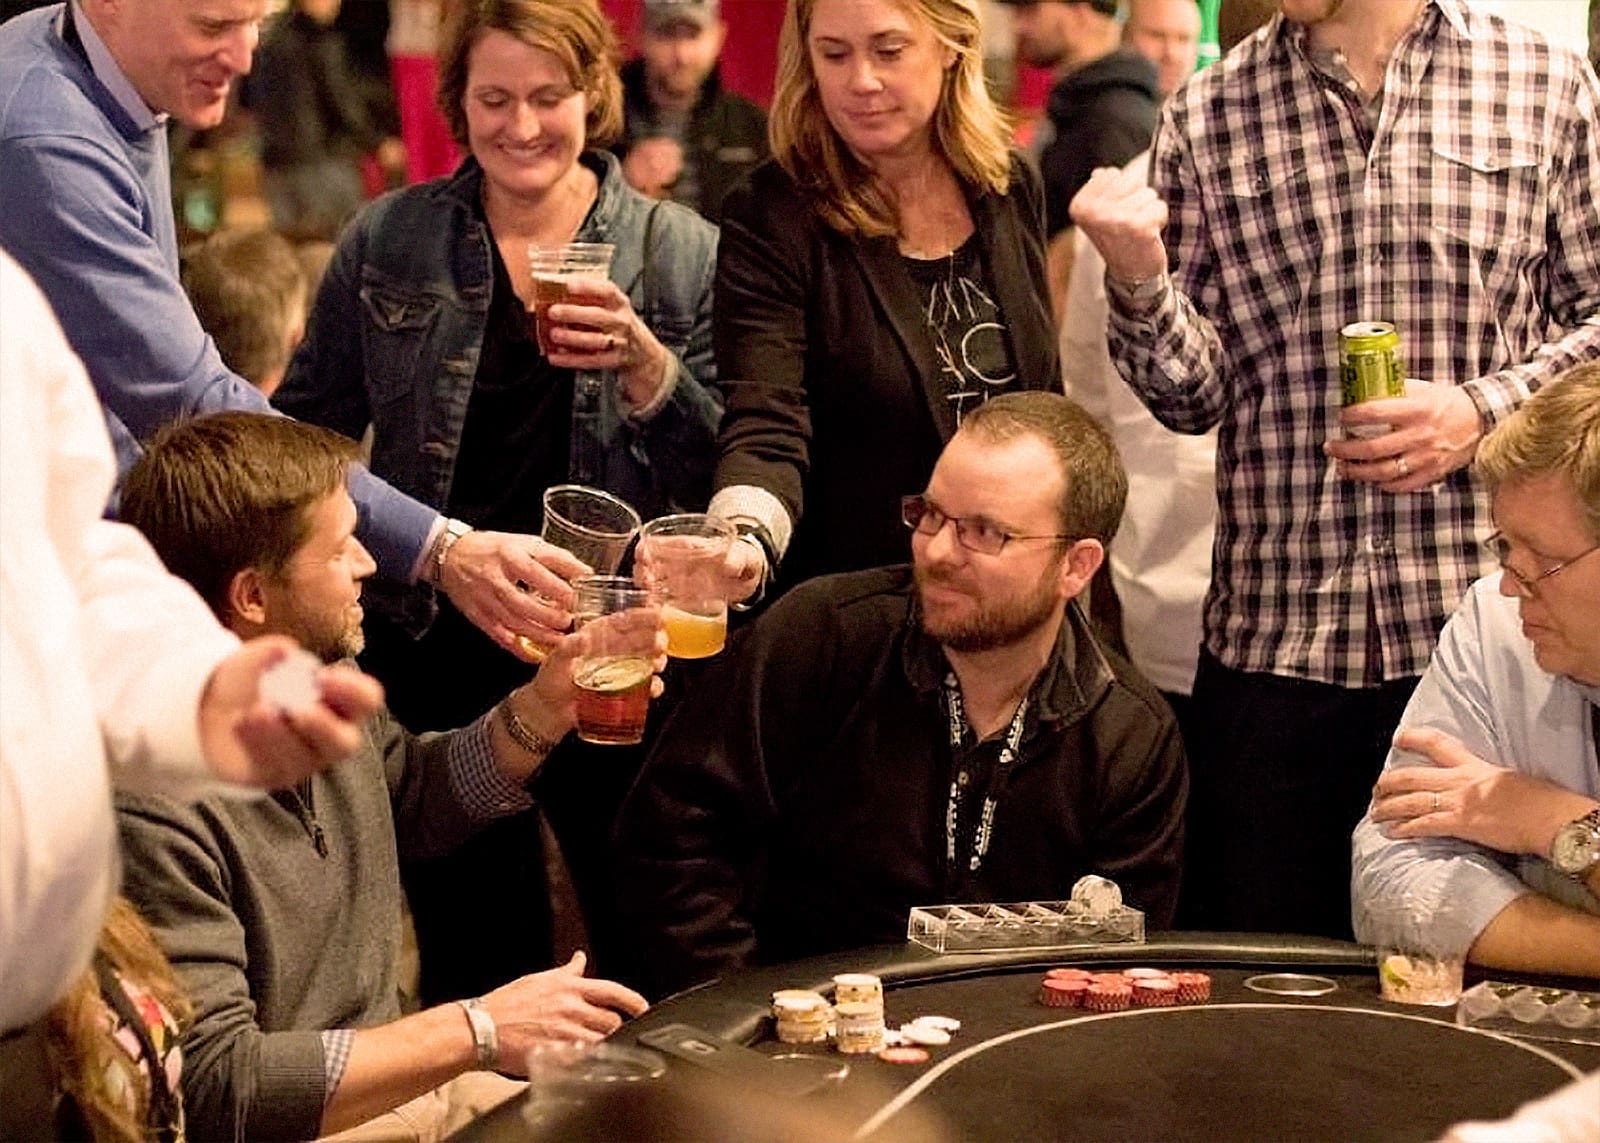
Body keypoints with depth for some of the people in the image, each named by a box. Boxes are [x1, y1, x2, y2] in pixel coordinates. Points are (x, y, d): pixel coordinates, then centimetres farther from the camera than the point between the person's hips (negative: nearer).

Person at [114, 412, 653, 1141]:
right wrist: (478, 1031, -21)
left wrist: (542, 712, 4)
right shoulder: (150, 803, -27)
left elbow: (413, 799, 22)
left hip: (393, 1080, 9)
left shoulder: (324, 680, 0)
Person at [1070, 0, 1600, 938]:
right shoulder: (1206, 118, 6)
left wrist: (1483, 411, -9)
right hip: (1275, 640, 1)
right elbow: (1193, 397, 4)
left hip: (1488, 625, 0)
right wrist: (1140, 278, -15)